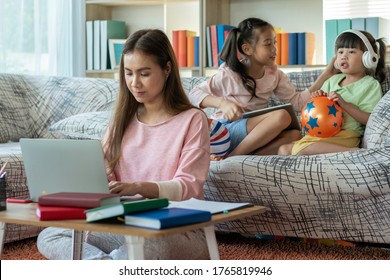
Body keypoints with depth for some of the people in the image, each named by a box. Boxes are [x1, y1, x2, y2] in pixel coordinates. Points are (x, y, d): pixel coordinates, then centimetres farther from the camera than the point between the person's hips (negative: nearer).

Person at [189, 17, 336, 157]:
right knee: (281, 116, -26)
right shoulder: (229, 74, -10)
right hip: (225, 132, -6)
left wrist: (325, 76, -2)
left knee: (294, 135, -23)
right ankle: (231, 157, -26)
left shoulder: (274, 74, 7)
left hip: (256, 135, 7)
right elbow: (194, 94, -7)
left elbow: (297, 101, 4)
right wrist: (222, 103, -24)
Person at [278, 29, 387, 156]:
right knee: (283, 149, -5)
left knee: (301, 150, -31)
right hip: (321, 132, 8)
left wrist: (345, 104, -20)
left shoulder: (371, 85, -1)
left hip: (344, 135, -8)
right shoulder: (333, 80, 18)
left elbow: (370, 120, -11)